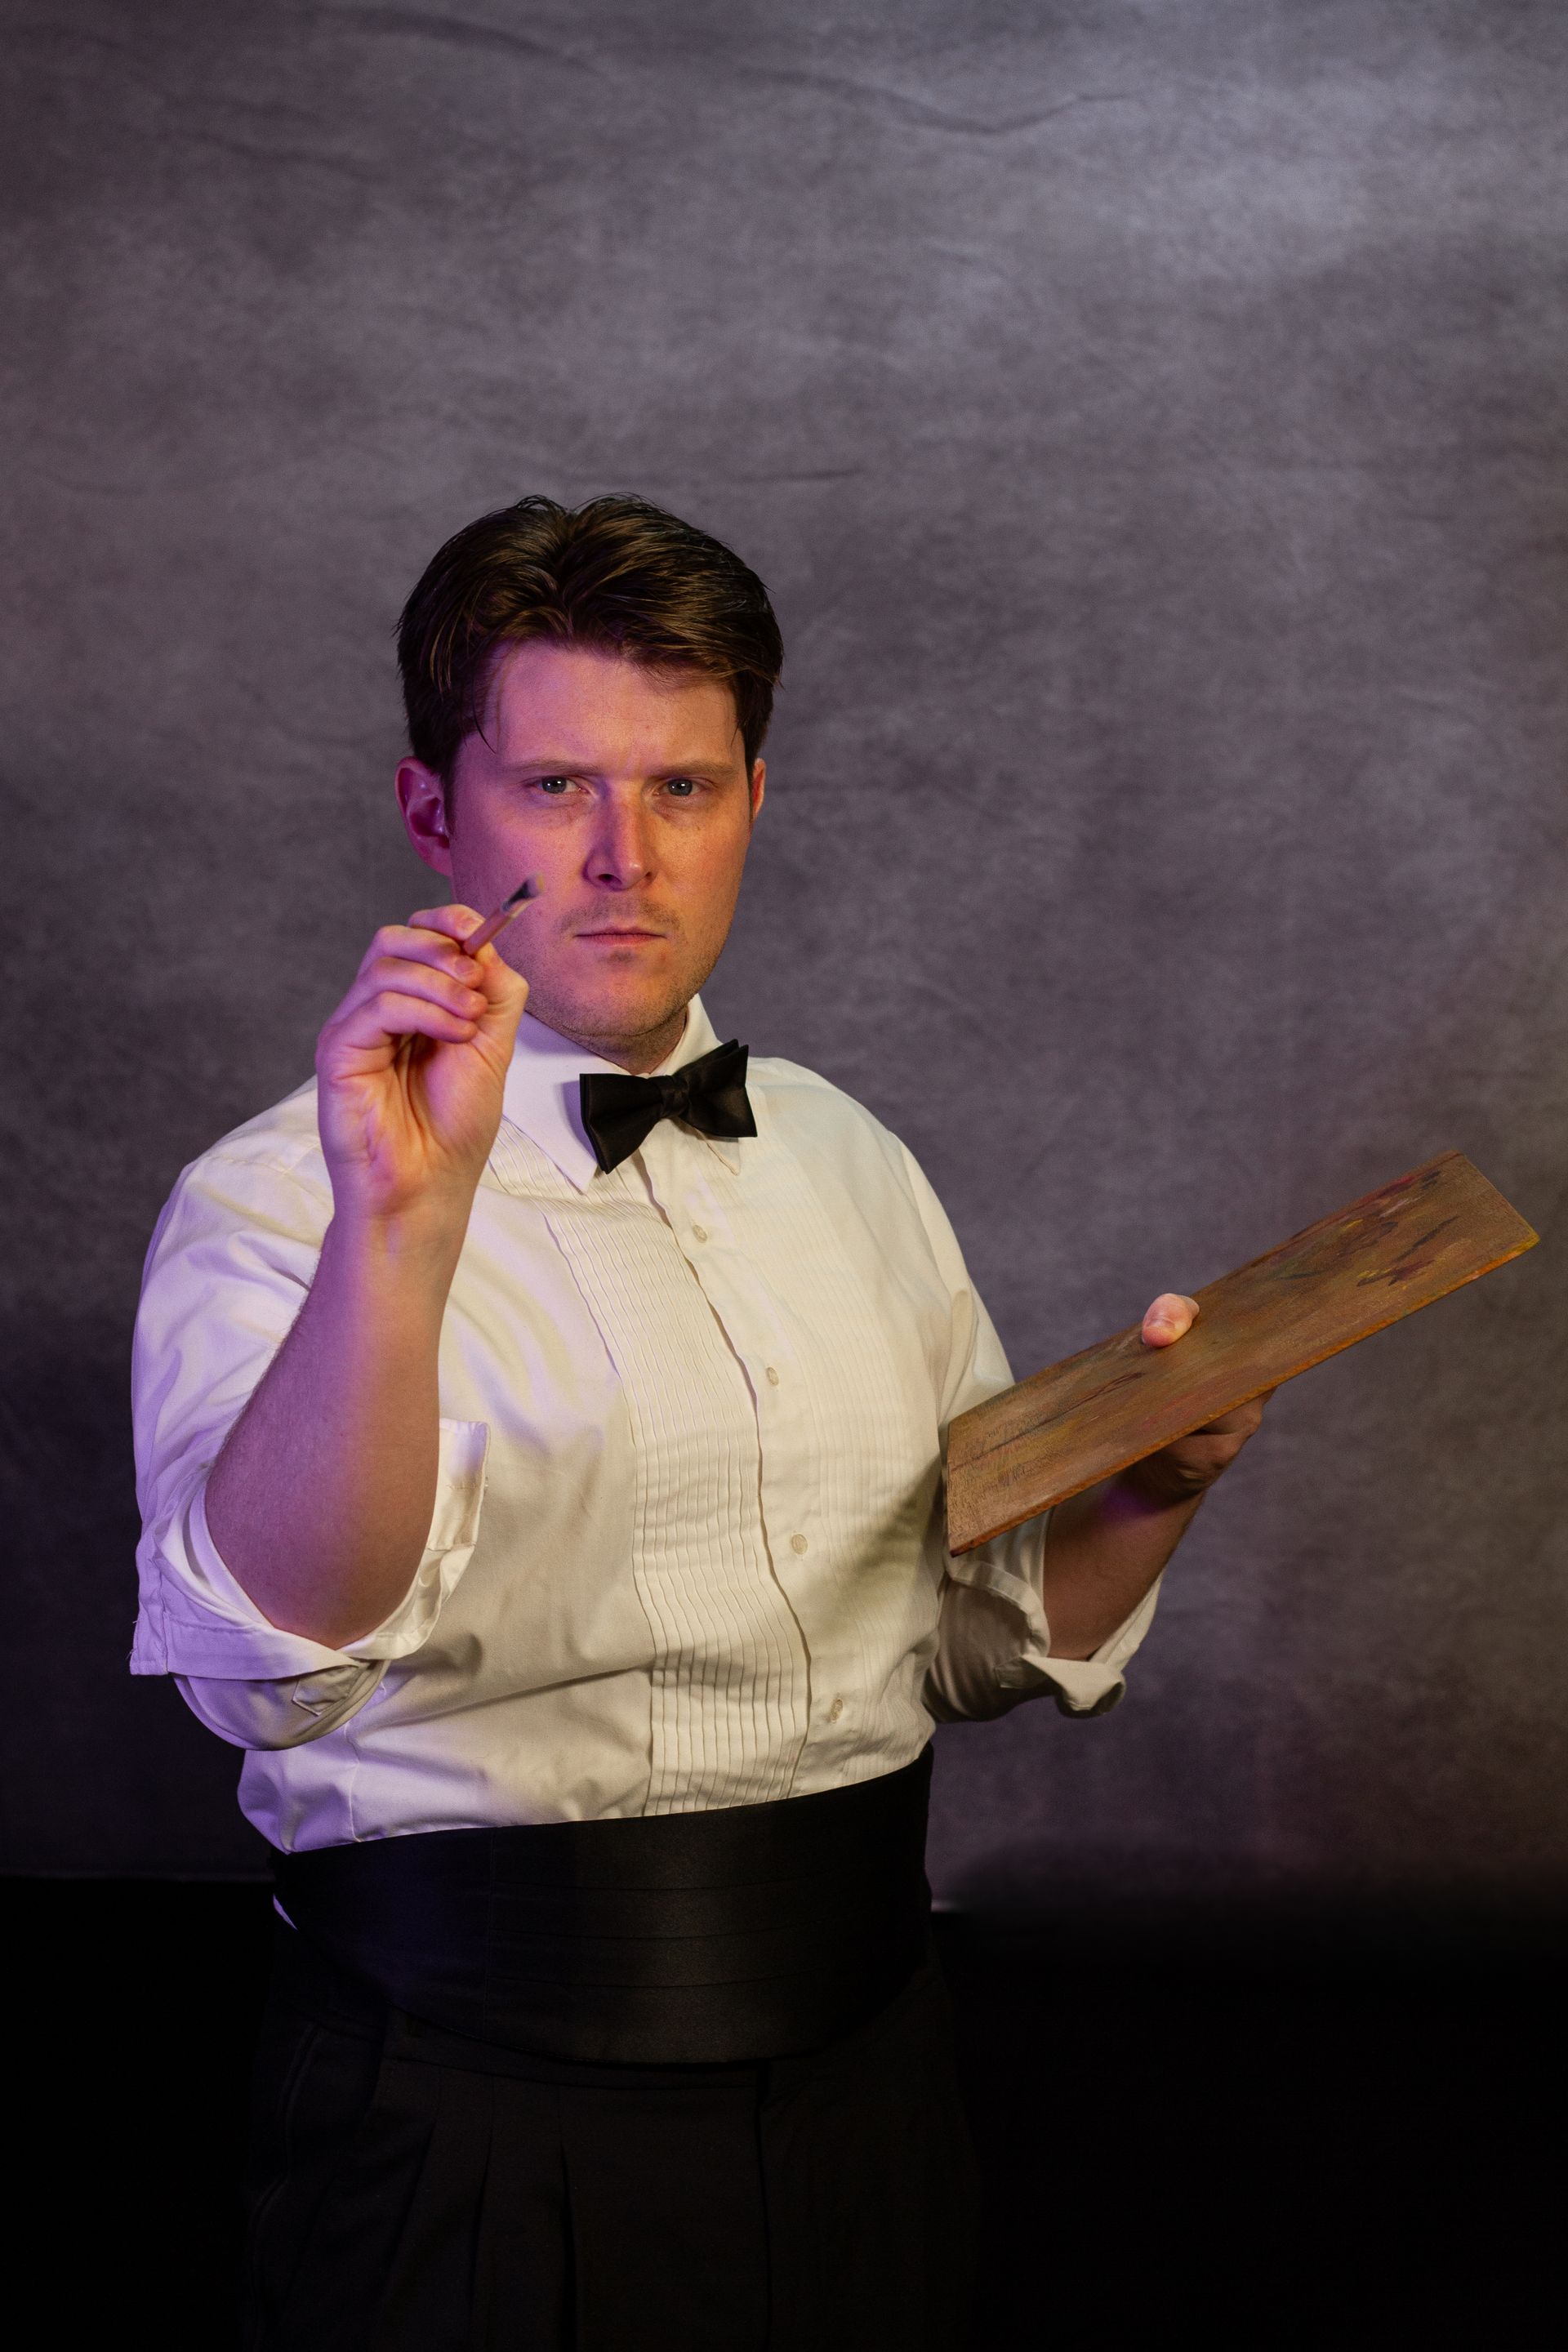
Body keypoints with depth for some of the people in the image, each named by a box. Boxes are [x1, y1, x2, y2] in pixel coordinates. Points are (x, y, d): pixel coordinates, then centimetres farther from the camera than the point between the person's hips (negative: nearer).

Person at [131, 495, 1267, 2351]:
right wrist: (399, 1228, -39)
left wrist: (1148, 1486, -4)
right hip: (482, 2112, -5)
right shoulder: (276, 1204, -10)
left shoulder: (848, 1167, 8)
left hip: (859, 2061, 5)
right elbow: (271, 1666, -27)